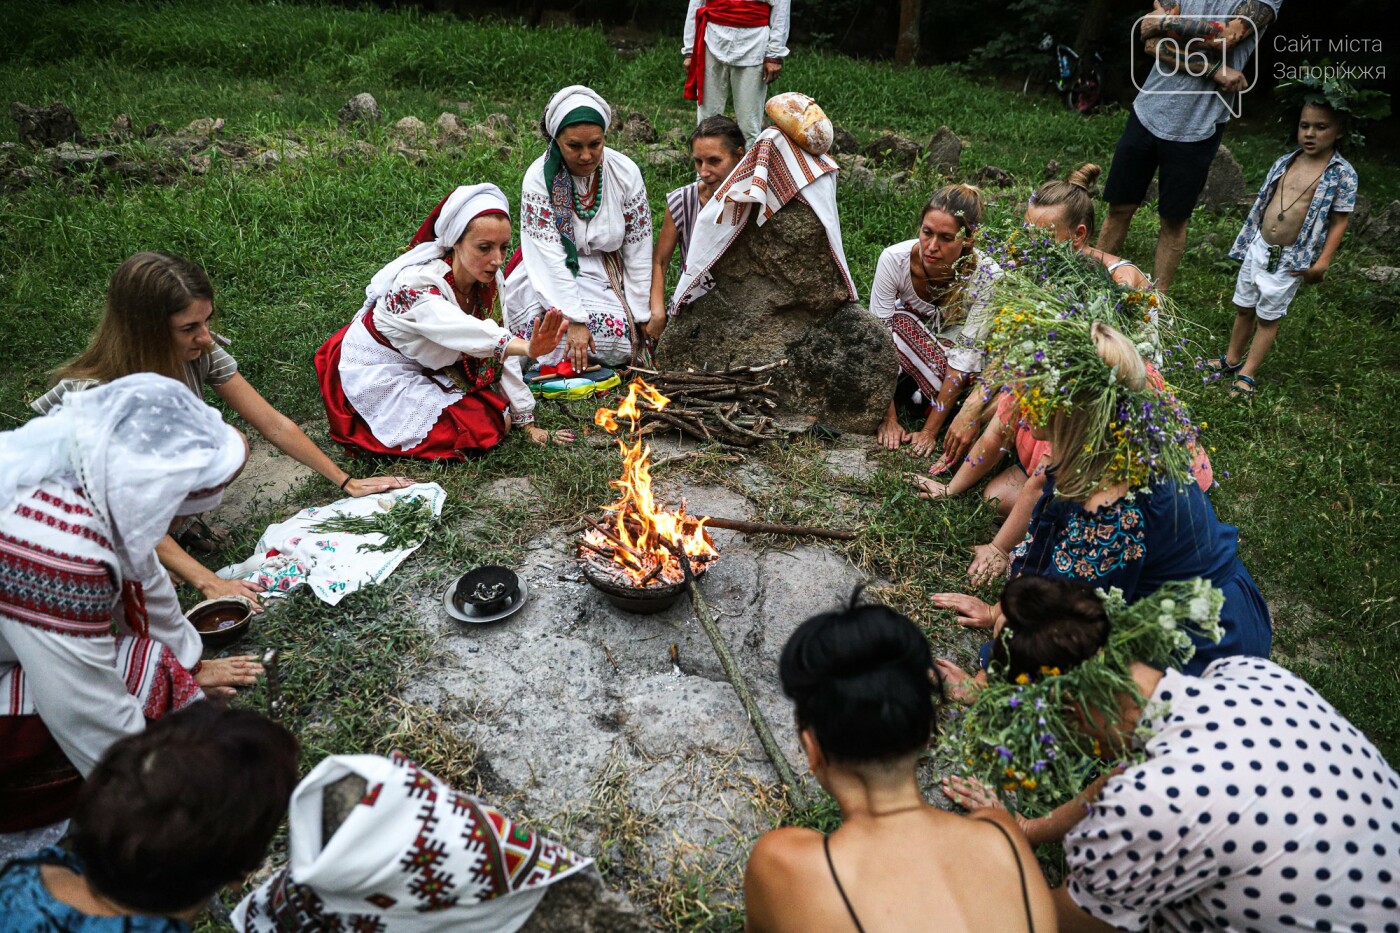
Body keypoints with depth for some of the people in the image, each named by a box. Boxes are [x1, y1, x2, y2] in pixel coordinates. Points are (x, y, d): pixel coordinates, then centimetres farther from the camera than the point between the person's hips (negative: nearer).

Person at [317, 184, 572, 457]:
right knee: (486, 430, -13)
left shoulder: (487, 282, -12)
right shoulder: (416, 284, -35)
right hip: (379, 375, -7)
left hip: (427, 368, 7)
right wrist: (526, 347, -74)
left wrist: (526, 421, -9)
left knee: (501, 417, 6)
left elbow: (501, 352, -7)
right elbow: (459, 331, -56)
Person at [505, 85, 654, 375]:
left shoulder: (625, 172, -7)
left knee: (620, 347, -24)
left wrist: (639, 316, -3)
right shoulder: (539, 178, -15)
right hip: (549, 279, -2)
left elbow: (638, 250, -2)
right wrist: (575, 319, -30)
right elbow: (548, 257, -21)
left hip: (607, 277, 2)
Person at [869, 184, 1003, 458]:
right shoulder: (894, 259, -28)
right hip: (904, 358, 0)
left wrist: (929, 430, -31)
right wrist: (888, 418, -31)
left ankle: (911, 390, -6)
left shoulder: (988, 277, -29)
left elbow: (965, 356, -29)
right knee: (901, 322, -32)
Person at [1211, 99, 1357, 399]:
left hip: (1290, 260, -5)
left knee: (1268, 317, 5)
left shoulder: (1342, 174, -11)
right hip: (1258, 248, 5)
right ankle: (1231, 360, 31)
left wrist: (1322, 262, -13)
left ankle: (1247, 374, 13)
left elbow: (1339, 221, -8)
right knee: (1244, 308, 15)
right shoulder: (1285, 161, 3)